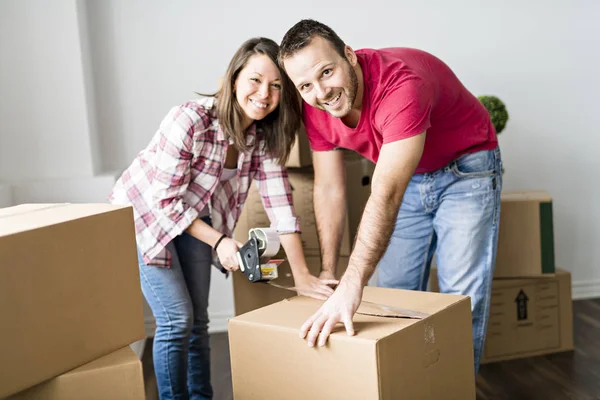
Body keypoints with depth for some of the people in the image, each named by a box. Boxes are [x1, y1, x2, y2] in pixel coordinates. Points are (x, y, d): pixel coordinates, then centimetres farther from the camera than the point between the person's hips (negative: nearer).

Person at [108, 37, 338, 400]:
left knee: (198, 321, 10)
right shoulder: (190, 120, -32)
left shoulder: (264, 136, -13)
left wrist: (303, 276, -18)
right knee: (177, 320, -8)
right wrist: (219, 241, -26)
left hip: (193, 218, 6)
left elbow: (280, 203, -15)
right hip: (142, 215, -5)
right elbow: (165, 200, -26)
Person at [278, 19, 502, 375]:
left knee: (462, 300, -8)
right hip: (408, 176, 6)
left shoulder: (400, 84, -38)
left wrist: (351, 286, -51)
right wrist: (328, 273, -6)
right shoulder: (316, 109, -16)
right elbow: (329, 189, -6)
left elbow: (385, 195, -45)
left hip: (466, 169, -5)